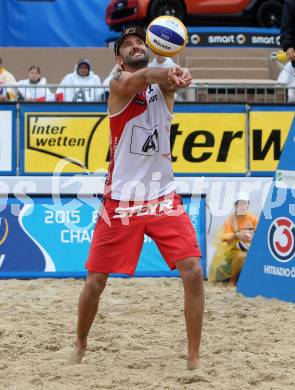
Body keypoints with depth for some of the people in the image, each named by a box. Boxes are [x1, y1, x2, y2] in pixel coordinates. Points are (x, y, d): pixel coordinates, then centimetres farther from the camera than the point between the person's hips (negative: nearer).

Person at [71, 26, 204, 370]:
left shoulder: (162, 85, 6)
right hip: (122, 199, -2)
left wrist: (177, 76, -46)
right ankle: (80, 346, 27)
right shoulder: (118, 86, -4)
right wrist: (168, 73, -51)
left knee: (193, 272, -12)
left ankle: (194, 358, -2)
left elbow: (170, 80, -20)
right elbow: (141, 78, -28)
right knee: (95, 281, 3)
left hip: (163, 197, 2)